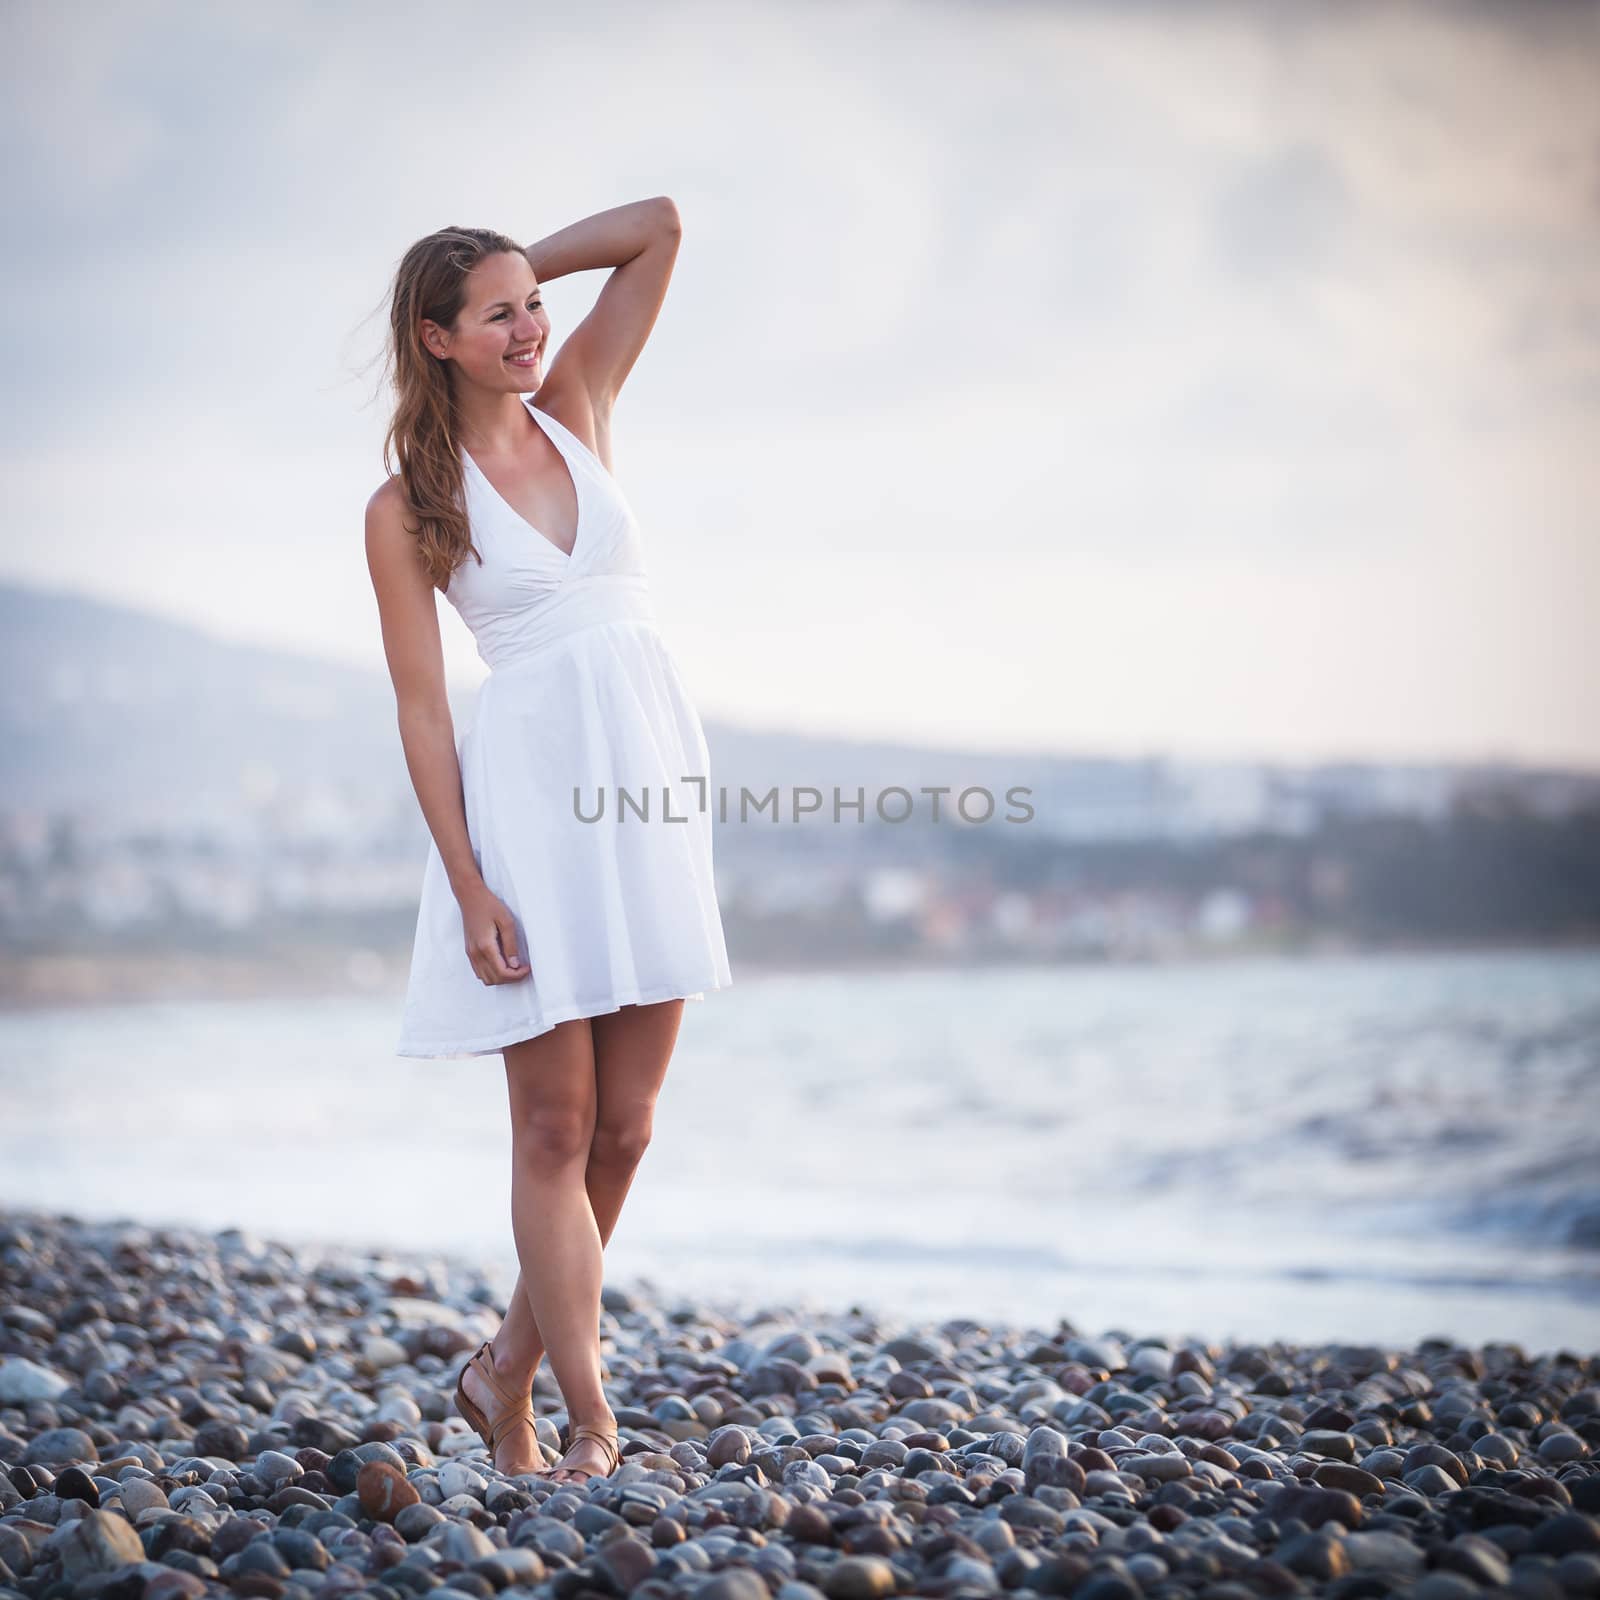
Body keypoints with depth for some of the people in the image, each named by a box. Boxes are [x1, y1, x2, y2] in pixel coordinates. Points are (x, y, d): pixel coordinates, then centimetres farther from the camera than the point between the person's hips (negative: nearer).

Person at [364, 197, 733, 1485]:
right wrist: (469, 887, -11)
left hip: (652, 786, 5)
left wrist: (524, 268, 9)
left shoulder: (577, 409, 10)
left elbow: (661, 227, 10)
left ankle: (508, 1369, 23)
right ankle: (591, 1421, 6)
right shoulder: (406, 508, -2)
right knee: (556, 1128, -1)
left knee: (624, 1125, 6)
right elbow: (422, 711, -5)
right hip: (530, 788, -5)